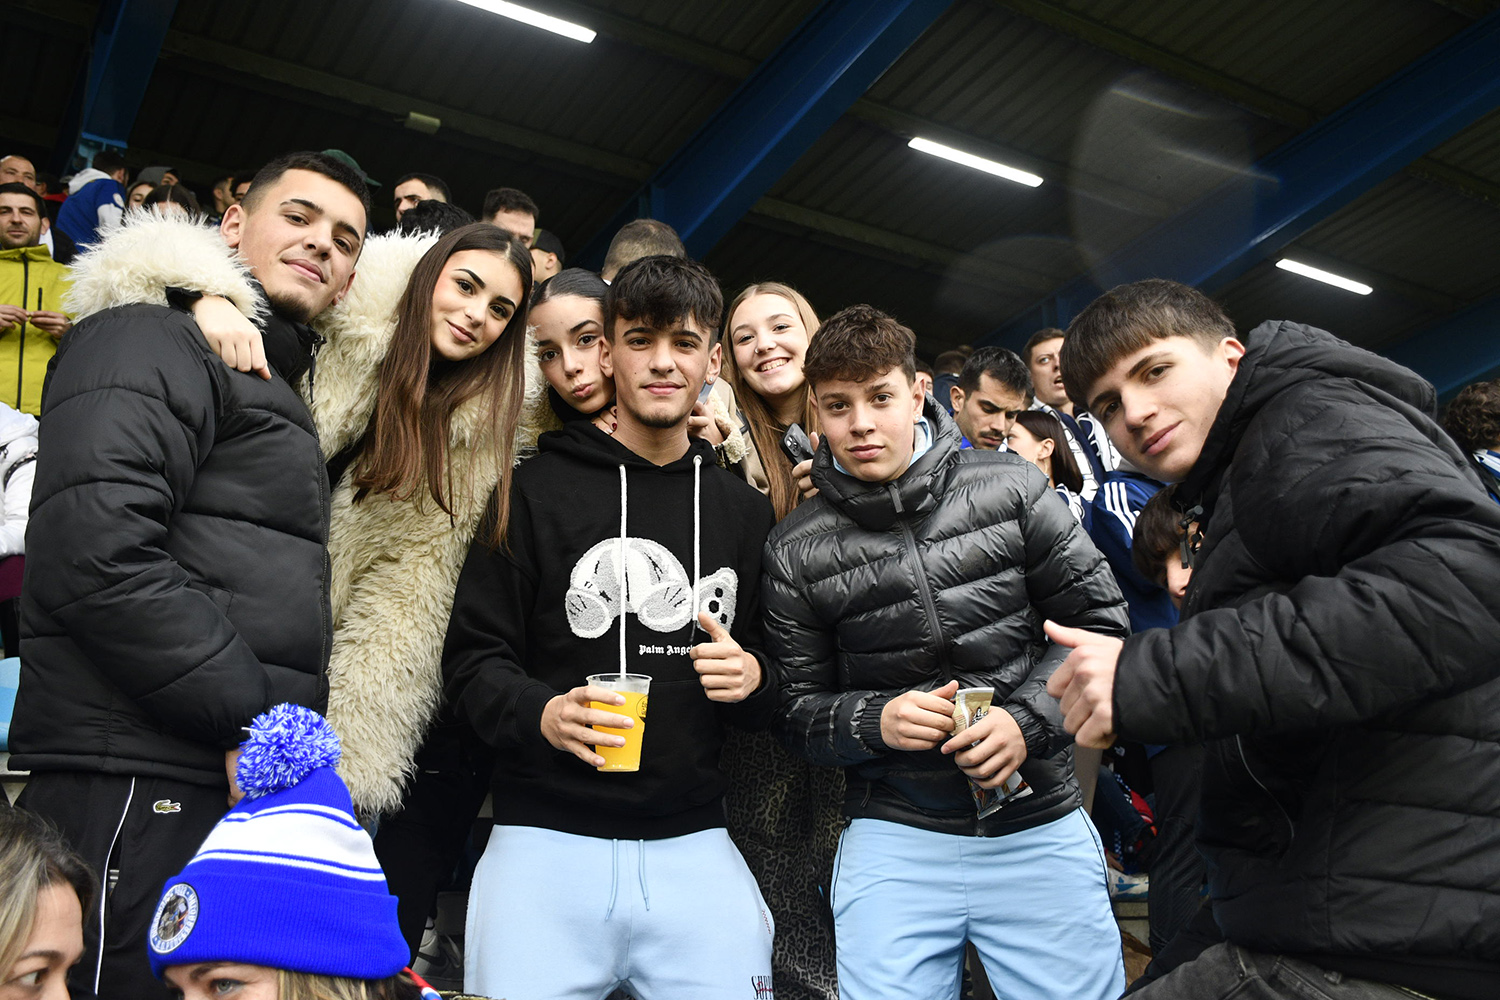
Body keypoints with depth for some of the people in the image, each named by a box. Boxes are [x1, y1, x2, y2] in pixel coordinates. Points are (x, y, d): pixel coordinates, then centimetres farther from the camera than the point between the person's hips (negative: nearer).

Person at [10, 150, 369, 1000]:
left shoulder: (278, 391, 23)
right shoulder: (149, 342, -5)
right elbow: (92, 549, -21)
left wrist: (284, 734, 15)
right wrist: (247, 715, -18)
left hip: (245, 792, 9)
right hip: (137, 793, -9)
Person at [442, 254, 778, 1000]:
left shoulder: (744, 511, 10)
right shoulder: (537, 488, 0)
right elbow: (474, 657, 0)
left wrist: (753, 681, -6)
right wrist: (538, 714, -20)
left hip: (694, 845, 3)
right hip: (547, 838, -2)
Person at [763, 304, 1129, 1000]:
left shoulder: (1008, 488, -3)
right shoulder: (795, 551, -2)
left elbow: (1099, 622, 2)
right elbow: (797, 709, 3)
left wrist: (1028, 718, -13)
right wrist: (876, 720, -16)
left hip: (1041, 829, 1)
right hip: (895, 836, 0)